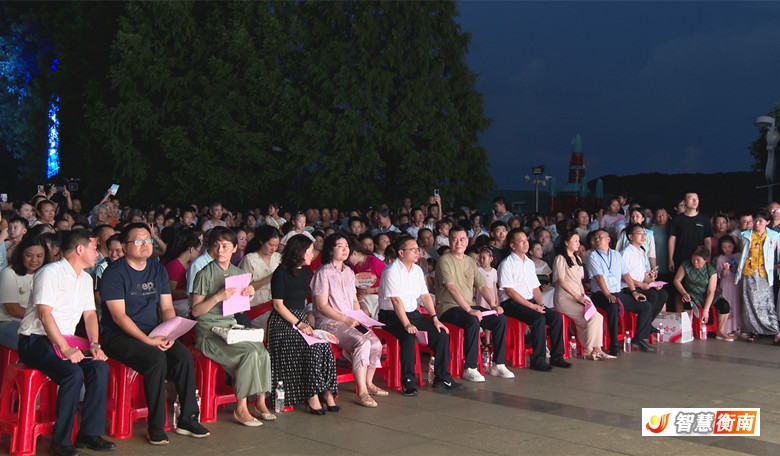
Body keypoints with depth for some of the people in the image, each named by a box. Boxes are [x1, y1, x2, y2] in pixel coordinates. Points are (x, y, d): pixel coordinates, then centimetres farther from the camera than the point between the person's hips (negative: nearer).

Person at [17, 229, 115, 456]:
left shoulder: (85, 278, 15)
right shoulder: (50, 273, -11)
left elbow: (90, 314, 17)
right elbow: (45, 315, -19)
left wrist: (94, 344, -1)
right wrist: (65, 349, -26)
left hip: (66, 341, 8)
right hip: (36, 341, -7)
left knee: (100, 368, -17)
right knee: (74, 373, -31)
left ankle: (89, 433, -9)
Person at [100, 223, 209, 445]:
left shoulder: (158, 270, 12)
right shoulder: (114, 273, -7)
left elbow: (167, 308, 10)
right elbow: (119, 316, -15)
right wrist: (148, 340, -23)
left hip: (154, 334, 6)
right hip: (119, 337, -6)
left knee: (184, 356, -21)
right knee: (157, 358, -32)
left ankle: (187, 419, -10)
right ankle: (156, 427, -22)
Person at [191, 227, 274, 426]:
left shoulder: (238, 273, 12)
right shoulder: (205, 274, -6)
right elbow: (196, 311, -9)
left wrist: (249, 295, 0)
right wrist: (217, 297, -22)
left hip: (232, 327, 6)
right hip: (209, 331, -6)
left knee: (263, 353, -20)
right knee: (251, 353, -27)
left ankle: (260, 402, -5)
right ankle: (241, 408, -16)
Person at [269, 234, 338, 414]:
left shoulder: (306, 272, 16)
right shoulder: (281, 273, -6)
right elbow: (278, 304, -10)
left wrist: (308, 323, 8)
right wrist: (299, 324, -18)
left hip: (301, 320, 7)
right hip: (282, 323, -6)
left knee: (323, 346, -22)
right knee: (312, 348, -29)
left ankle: (326, 391, -18)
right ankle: (313, 396, -21)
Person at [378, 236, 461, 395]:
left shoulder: (417, 270, 12)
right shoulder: (391, 272, -13)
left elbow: (425, 295, 12)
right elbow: (396, 300, -21)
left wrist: (435, 319, 2)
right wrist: (407, 325, -30)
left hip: (413, 313, 8)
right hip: (391, 315, -7)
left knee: (442, 334, -8)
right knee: (408, 337, -35)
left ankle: (442, 378, 1)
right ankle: (407, 381, -24)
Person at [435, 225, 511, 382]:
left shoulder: (470, 261, 16)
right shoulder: (444, 260, -8)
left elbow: (482, 286, 15)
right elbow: (451, 288, -19)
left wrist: (493, 305, -2)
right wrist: (469, 310, -27)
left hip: (469, 306, 7)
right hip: (448, 308, -7)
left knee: (501, 319, -9)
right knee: (473, 322, -34)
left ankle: (498, 365, -1)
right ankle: (469, 369, -24)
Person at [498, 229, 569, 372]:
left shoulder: (530, 263, 18)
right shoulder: (506, 264, -7)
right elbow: (510, 291, -13)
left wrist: (540, 304, 0)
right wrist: (532, 306, -16)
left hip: (530, 302, 7)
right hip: (512, 304, -7)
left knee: (556, 317, -13)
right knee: (539, 318, -30)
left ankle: (556, 357, -5)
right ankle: (538, 360, -23)